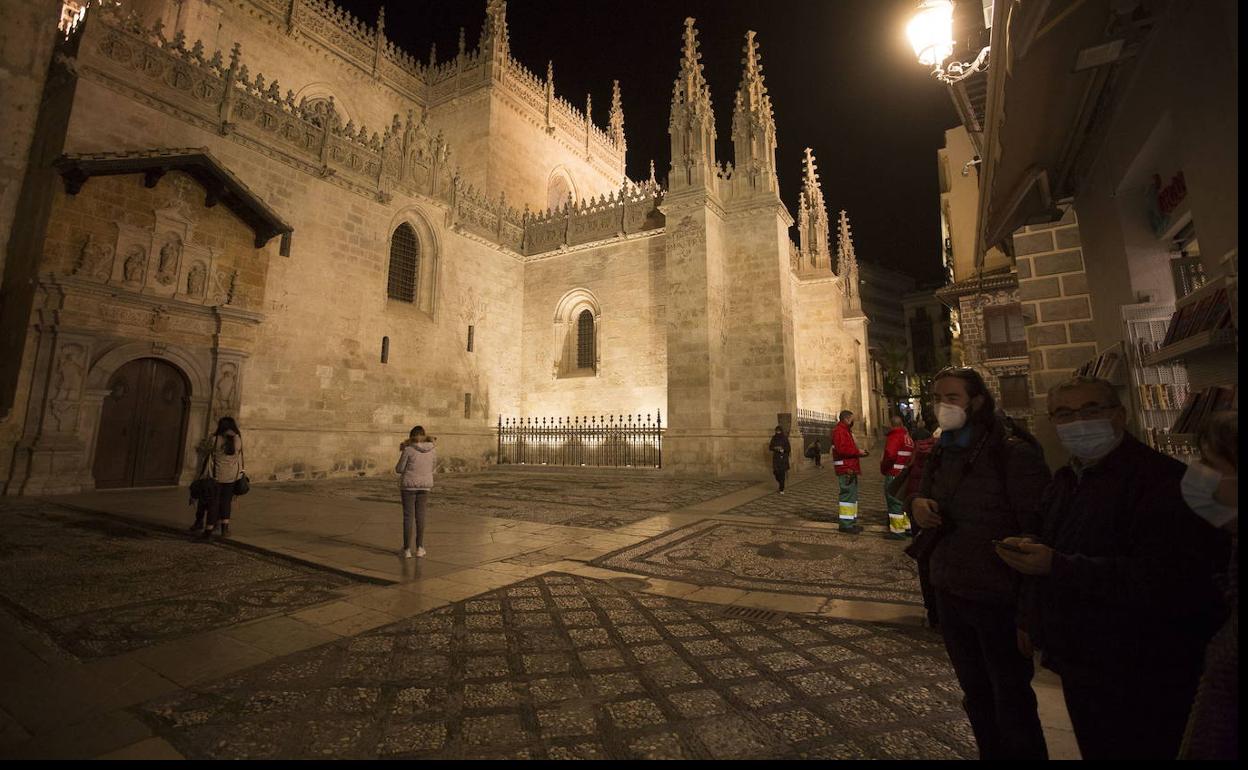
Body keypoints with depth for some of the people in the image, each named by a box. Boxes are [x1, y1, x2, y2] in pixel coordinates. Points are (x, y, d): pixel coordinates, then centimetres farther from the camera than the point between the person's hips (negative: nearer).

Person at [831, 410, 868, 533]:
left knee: (852, 495, 14)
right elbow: (841, 449, -25)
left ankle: (851, 522, 21)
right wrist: (858, 452, -16)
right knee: (848, 494, -9)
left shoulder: (846, 431, 22)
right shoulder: (839, 431, -13)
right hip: (845, 469, -11)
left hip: (850, 469, 11)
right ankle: (846, 524, -5)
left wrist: (859, 453, 10)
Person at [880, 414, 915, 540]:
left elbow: (890, 455, -27)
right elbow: (912, 457, 15)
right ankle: (907, 526, 28)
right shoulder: (908, 437, 12)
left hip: (893, 474, -9)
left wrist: (883, 466, -12)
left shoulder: (895, 436, -15)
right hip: (904, 474, 9)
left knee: (894, 502, -3)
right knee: (903, 501, 19)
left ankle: (897, 531, 1)